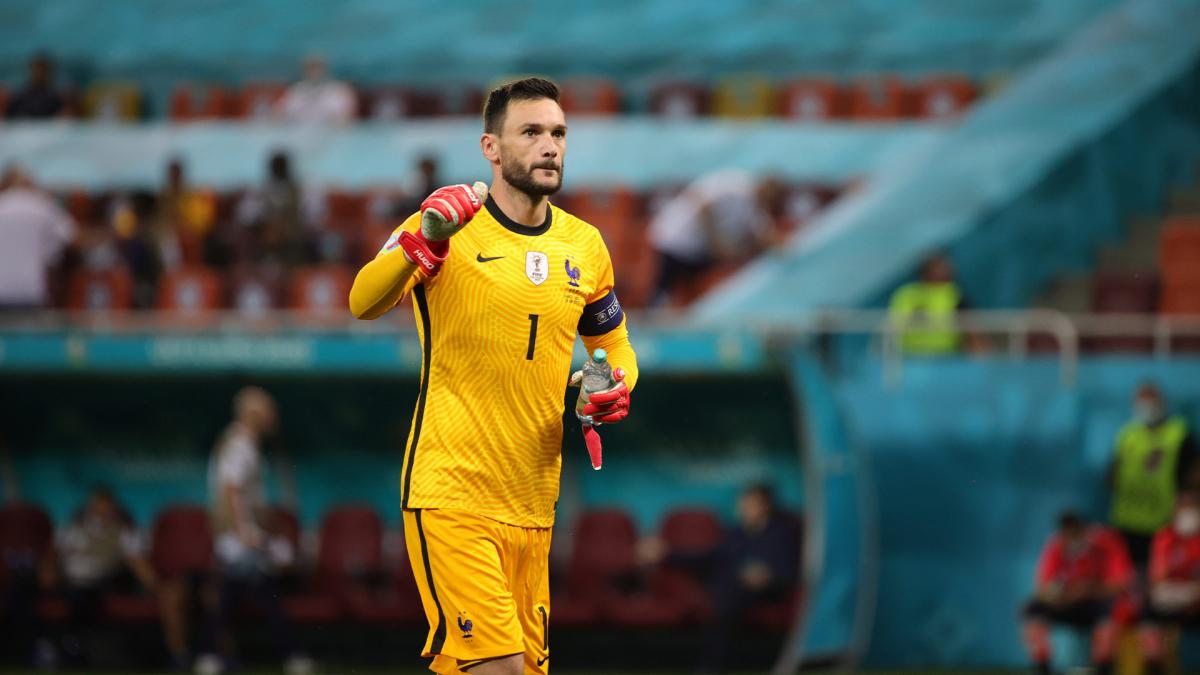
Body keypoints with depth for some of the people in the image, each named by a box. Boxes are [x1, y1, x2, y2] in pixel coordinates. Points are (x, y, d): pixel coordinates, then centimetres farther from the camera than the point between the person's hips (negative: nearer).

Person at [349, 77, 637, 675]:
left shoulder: (584, 245, 10)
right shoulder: (448, 227, -6)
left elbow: (614, 344, 25)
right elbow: (363, 304, -20)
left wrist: (618, 387, 2)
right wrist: (423, 244, -39)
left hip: (533, 506, 6)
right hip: (451, 496, -6)